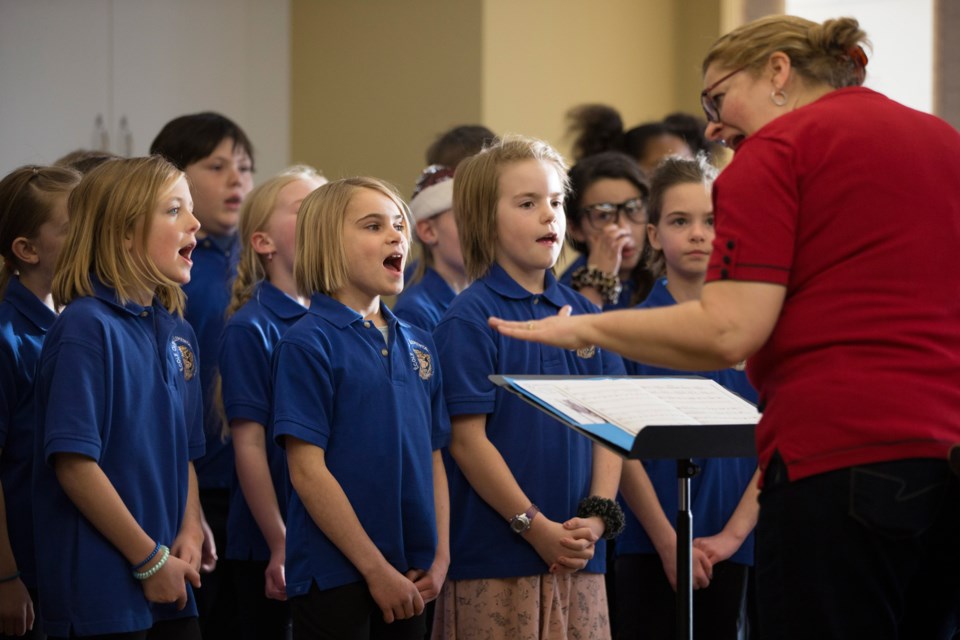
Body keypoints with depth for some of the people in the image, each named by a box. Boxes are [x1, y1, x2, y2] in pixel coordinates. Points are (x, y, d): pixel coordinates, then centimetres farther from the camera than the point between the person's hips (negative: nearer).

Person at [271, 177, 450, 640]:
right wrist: (376, 569, -14)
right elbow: (307, 471, -13)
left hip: (409, 578, 6)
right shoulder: (307, 344, -8)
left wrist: (440, 557, 3)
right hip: (334, 578, -6)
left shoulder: (418, 344, 12)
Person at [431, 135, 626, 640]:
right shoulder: (469, 320, -5)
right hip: (493, 561, -5)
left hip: (579, 558, 5)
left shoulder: (584, 315, 12)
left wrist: (597, 517, -5)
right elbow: (468, 441, -10)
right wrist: (535, 527, -13)